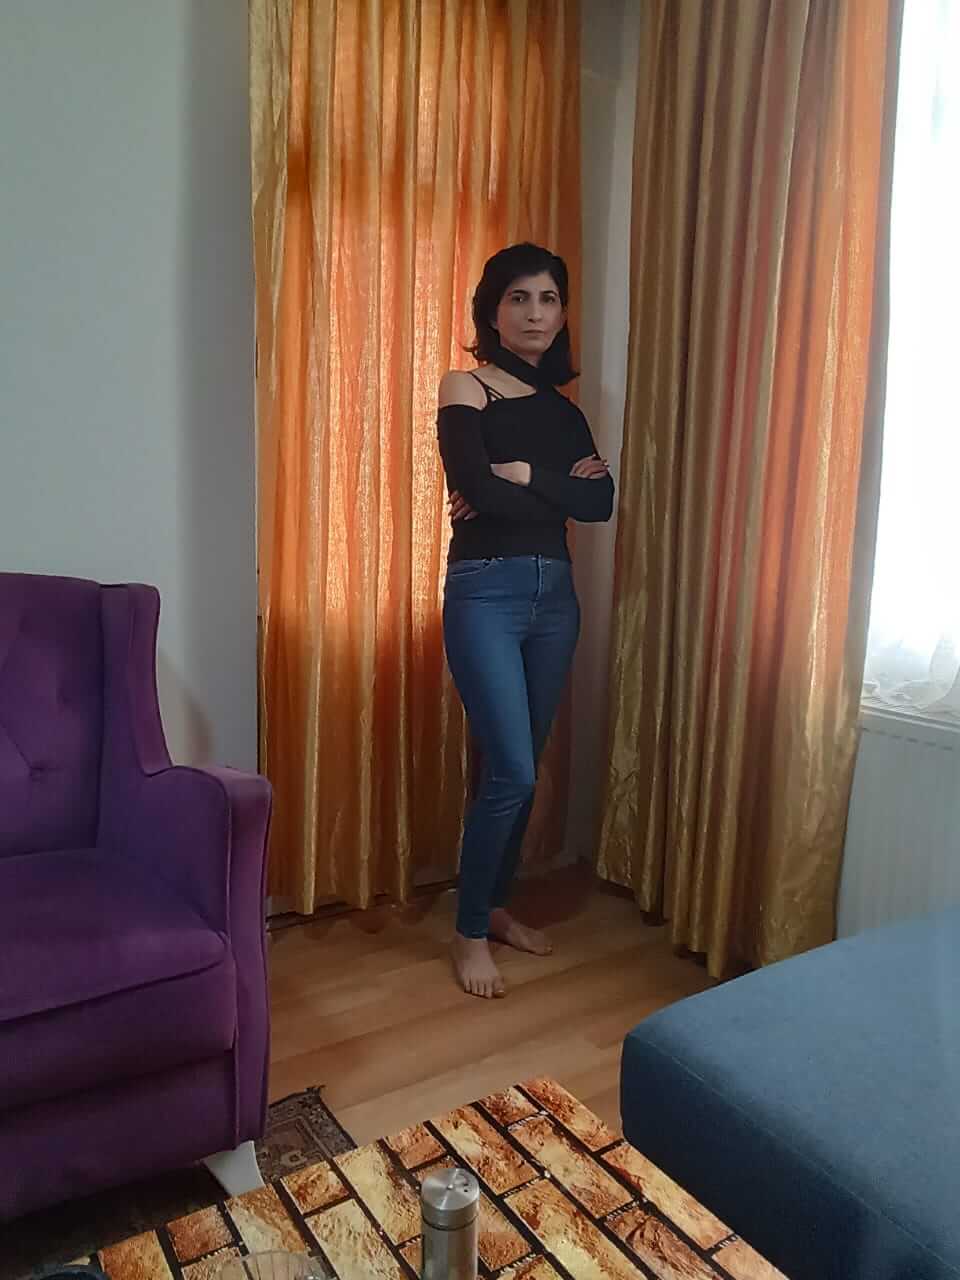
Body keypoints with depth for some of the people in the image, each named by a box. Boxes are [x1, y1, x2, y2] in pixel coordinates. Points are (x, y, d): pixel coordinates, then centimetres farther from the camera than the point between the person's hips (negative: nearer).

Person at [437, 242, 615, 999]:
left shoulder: (564, 409, 15)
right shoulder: (465, 389, -1)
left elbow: (602, 503, -1)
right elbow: (479, 491, -18)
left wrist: (523, 476, -12)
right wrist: (560, 487, -6)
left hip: (555, 593, 6)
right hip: (485, 593, -6)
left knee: (522, 771, 12)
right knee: (512, 773, -8)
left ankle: (497, 907, 30)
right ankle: (470, 933, 11)